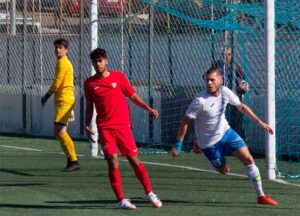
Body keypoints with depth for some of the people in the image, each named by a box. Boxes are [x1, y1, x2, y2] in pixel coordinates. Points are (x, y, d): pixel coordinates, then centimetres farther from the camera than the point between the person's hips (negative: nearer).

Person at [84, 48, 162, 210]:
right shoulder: (89, 84, 7)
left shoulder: (118, 76, 4)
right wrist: (87, 125, 6)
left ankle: (149, 193, 15)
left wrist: (148, 108, -1)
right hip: (104, 128, 0)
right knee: (112, 162, -9)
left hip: (123, 125, 0)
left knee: (134, 160, 1)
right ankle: (121, 200, -3)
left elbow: (132, 95, 9)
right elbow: (89, 106, 15)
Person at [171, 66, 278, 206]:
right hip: (209, 142, -4)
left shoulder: (225, 92, -11)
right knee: (223, 170, 8)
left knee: (247, 158, -9)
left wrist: (259, 122, 4)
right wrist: (178, 145, -20)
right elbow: (185, 121, -21)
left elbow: (241, 106, 6)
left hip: (225, 132, 4)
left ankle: (261, 196, 1)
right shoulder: (200, 101, -28)